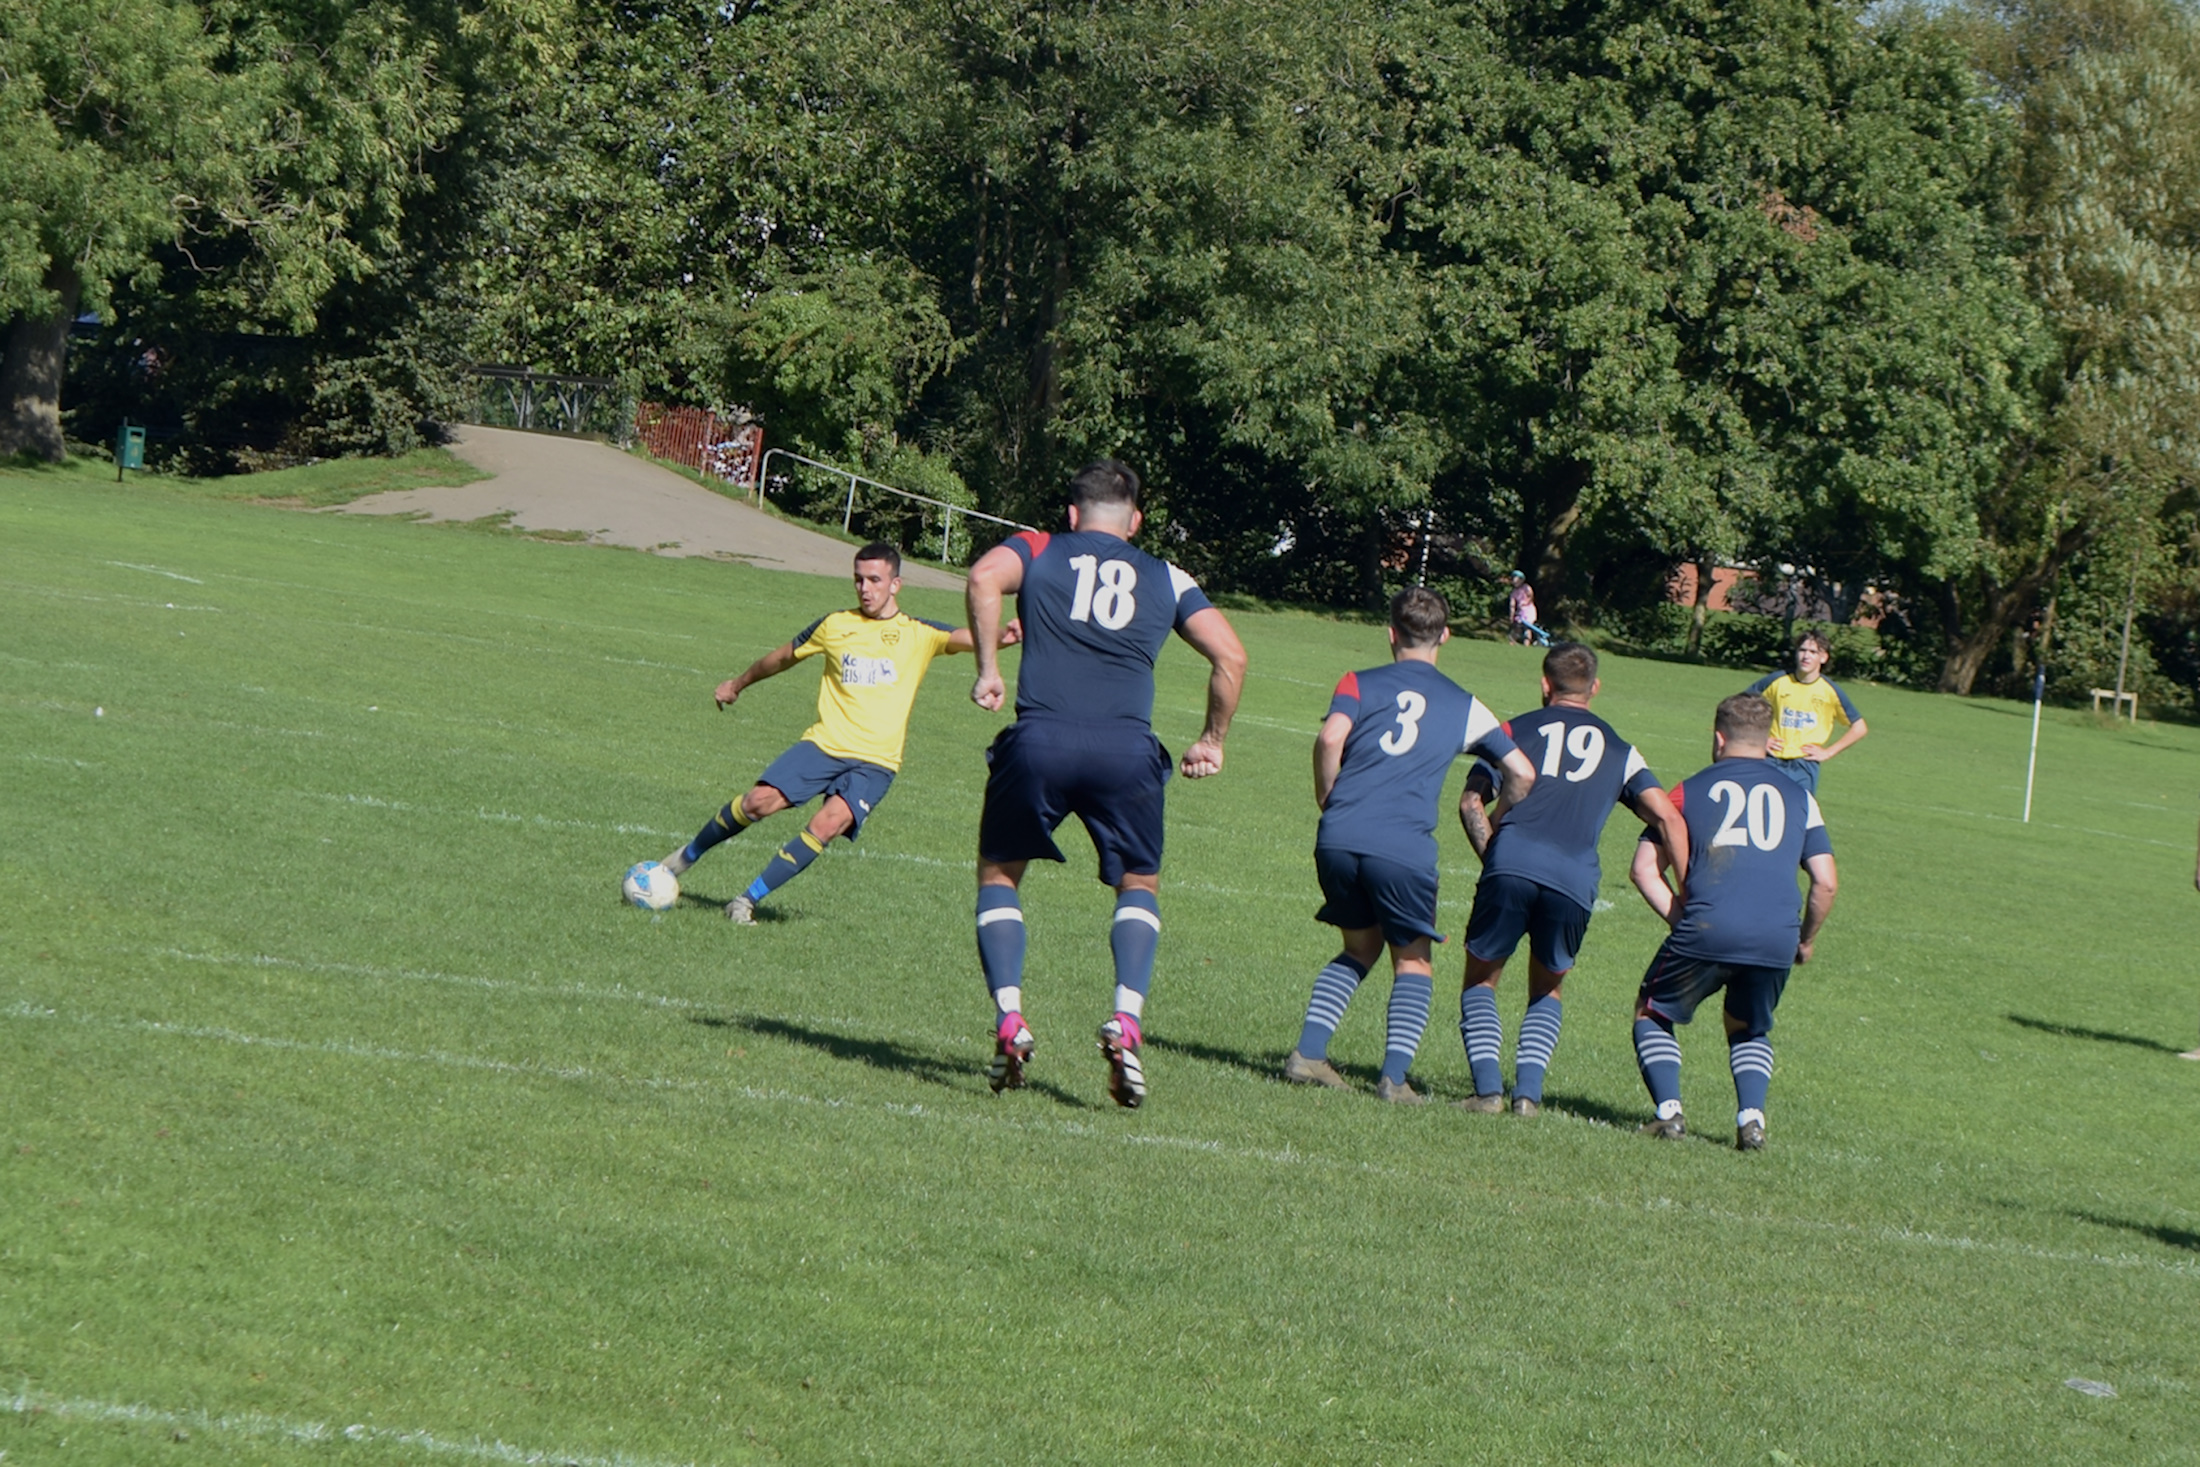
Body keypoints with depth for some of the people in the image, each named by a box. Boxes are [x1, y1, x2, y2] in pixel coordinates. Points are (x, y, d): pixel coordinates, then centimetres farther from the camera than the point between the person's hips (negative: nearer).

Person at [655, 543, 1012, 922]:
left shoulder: (919, 634, 3)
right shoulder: (835, 626, 9)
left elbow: (969, 638, -13)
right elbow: (784, 657, 24)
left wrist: (1001, 635, -35)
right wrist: (737, 684, 36)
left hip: (875, 762, -2)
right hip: (823, 744, 2)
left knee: (828, 824, -25)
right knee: (760, 800, -16)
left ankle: (749, 900, -15)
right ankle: (689, 854, 10)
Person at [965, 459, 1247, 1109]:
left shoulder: (1037, 550, 16)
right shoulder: (1167, 579, 19)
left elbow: (984, 577, -7)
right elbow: (1230, 657, 9)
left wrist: (988, 669, -2)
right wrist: (1212, 741, 19)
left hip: (1039, 739, -1)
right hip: (1127, 749, 1)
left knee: (999, 874, 19)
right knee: (1139, 886, 20)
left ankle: (1009, 1021, 2)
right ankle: (1126, 1022, -2)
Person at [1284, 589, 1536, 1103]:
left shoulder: (1359, 684, 13)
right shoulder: (1464, 706, 16)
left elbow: (1330, 738, -7)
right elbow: (1522, 774, 15)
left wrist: (1328, 800, 7)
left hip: (1339, 838, 2)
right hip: (1405, 845, -2)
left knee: (1360, 947, 23)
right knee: (1412, 962, 14)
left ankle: (1308, 1054, 12)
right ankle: (1394, 1077, -3)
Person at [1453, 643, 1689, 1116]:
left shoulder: (1517, 730, 21)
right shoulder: (1618, 749, 23)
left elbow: (1471, 801, 9)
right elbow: (1668, 818, 11)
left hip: (1510, 866, -1)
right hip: (1575, 880, 1)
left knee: (1480, 982, 17)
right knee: (1549, 991, 24)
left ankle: (1488, 1089, -1)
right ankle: (1528, 1091, 5)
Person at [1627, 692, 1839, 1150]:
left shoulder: (1689, 790, 15)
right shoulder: (1799, 797, 17)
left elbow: (1644, 869, 10)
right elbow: (1826, 882, 11)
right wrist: (1805, 941, 23)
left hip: (1705, 934, -2)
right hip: (1776, 939, 2)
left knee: (1652, 1015, 19)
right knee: (1750, 1031, 26)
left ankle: (1669, 1112, 0)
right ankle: (1751, 1117, 4)